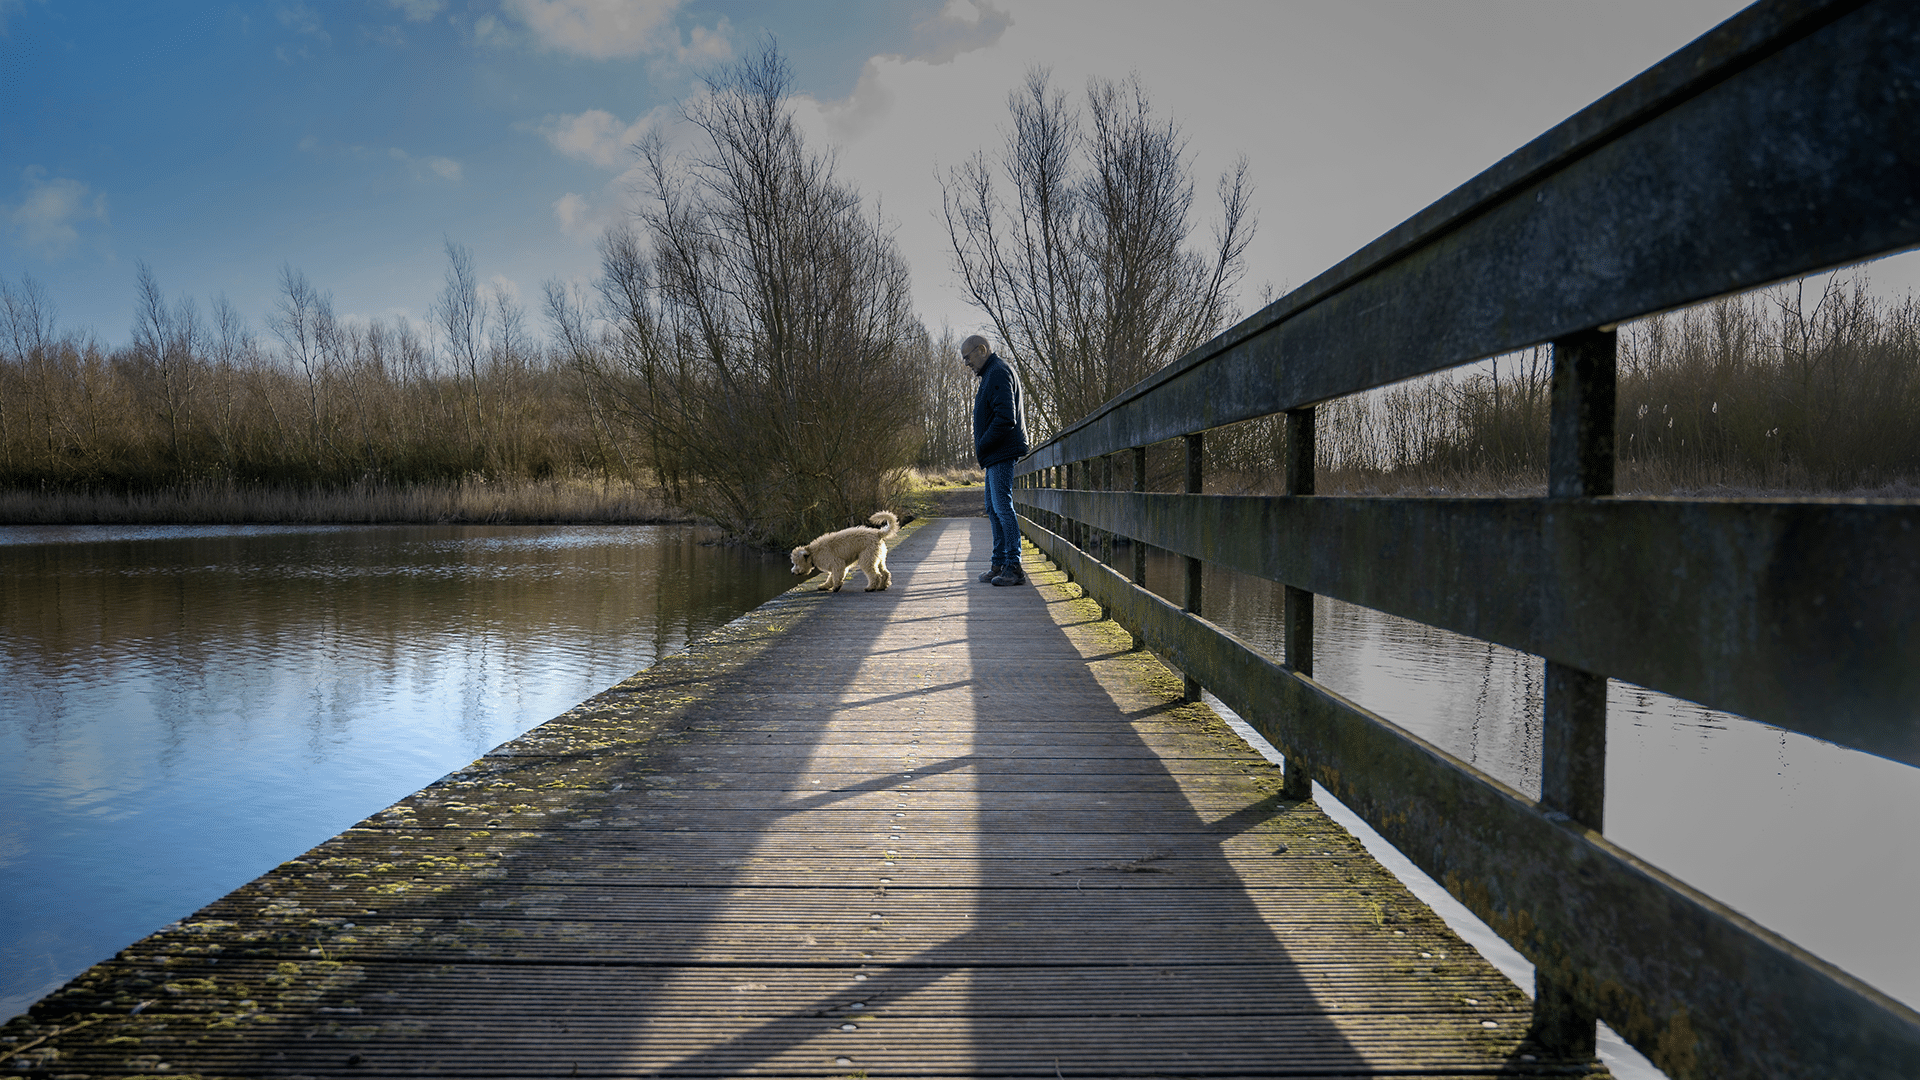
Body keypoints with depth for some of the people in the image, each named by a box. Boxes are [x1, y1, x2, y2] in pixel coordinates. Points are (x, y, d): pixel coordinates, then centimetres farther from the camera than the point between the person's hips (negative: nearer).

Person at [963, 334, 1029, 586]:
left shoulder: (998, 373, -12)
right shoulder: (992, 373, 22)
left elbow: (1005, 418, -21)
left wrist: (981, 446, -16)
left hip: (1002, 452, -11)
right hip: (995, 455, 11)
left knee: (1002, 507, -12)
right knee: (994, 509, 12)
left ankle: (1014, 567, -11)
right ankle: (1000, 565, 17)